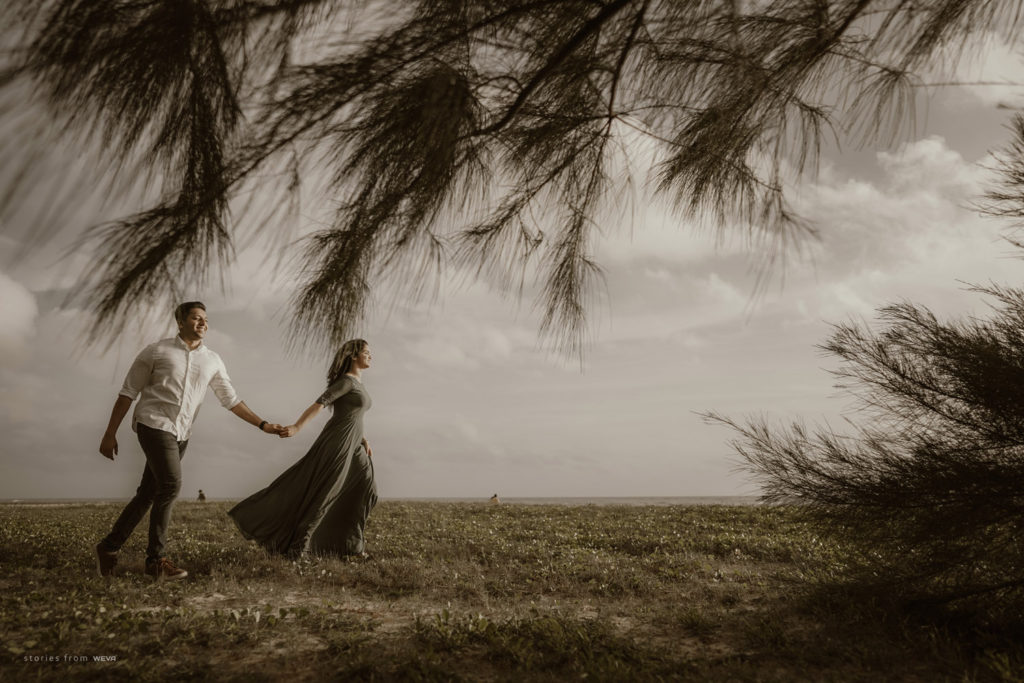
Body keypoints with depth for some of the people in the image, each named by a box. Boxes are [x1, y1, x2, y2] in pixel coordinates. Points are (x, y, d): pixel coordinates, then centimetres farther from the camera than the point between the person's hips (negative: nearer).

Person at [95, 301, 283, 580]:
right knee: (170, 485, -17)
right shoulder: (157, 351, 0)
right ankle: (155, 559, -5)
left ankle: (109, 547, 25)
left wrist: (262, 425, 6)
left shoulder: (212, 361, 10)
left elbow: (231, 400, 13)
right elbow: (128, 392, 3)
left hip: (181, 434, 5)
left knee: (149, 493, 8)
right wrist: (110, 433, 0)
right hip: (154, 424, -5)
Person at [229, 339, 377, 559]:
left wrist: (363, 439, 17)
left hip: (351, 446, 9)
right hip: (336, 443, -9)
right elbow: (319, 403, -20)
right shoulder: (346, 381, -12)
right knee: (318, 493, -5)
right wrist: (297, 427, -28)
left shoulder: (357, 383, 17)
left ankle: (349, 544, 14)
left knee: (364, 491, 6)